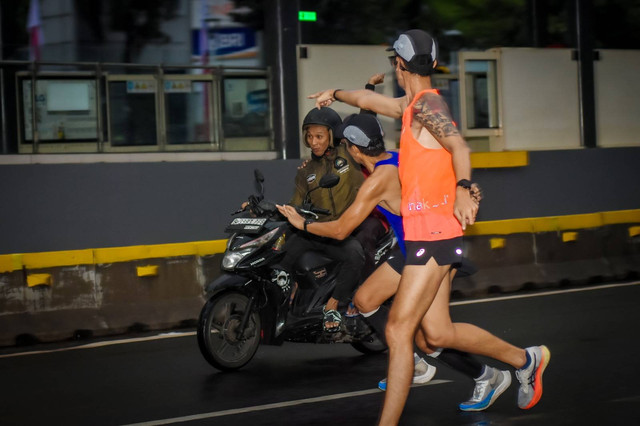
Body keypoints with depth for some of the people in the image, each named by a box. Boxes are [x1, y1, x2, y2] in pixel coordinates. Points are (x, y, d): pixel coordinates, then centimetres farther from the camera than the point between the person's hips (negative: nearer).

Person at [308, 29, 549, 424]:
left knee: (398, 329, -11)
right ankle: (525, 359, 21)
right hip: (425, 232, 9)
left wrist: (462, 188, -42)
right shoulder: (413, 104, 17)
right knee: (436, 331, 10)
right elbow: (370, 100, 36)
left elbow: (459, 146, -26)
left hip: (433, 232, -9)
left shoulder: (427, 103, -10)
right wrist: (337, 93, 52)